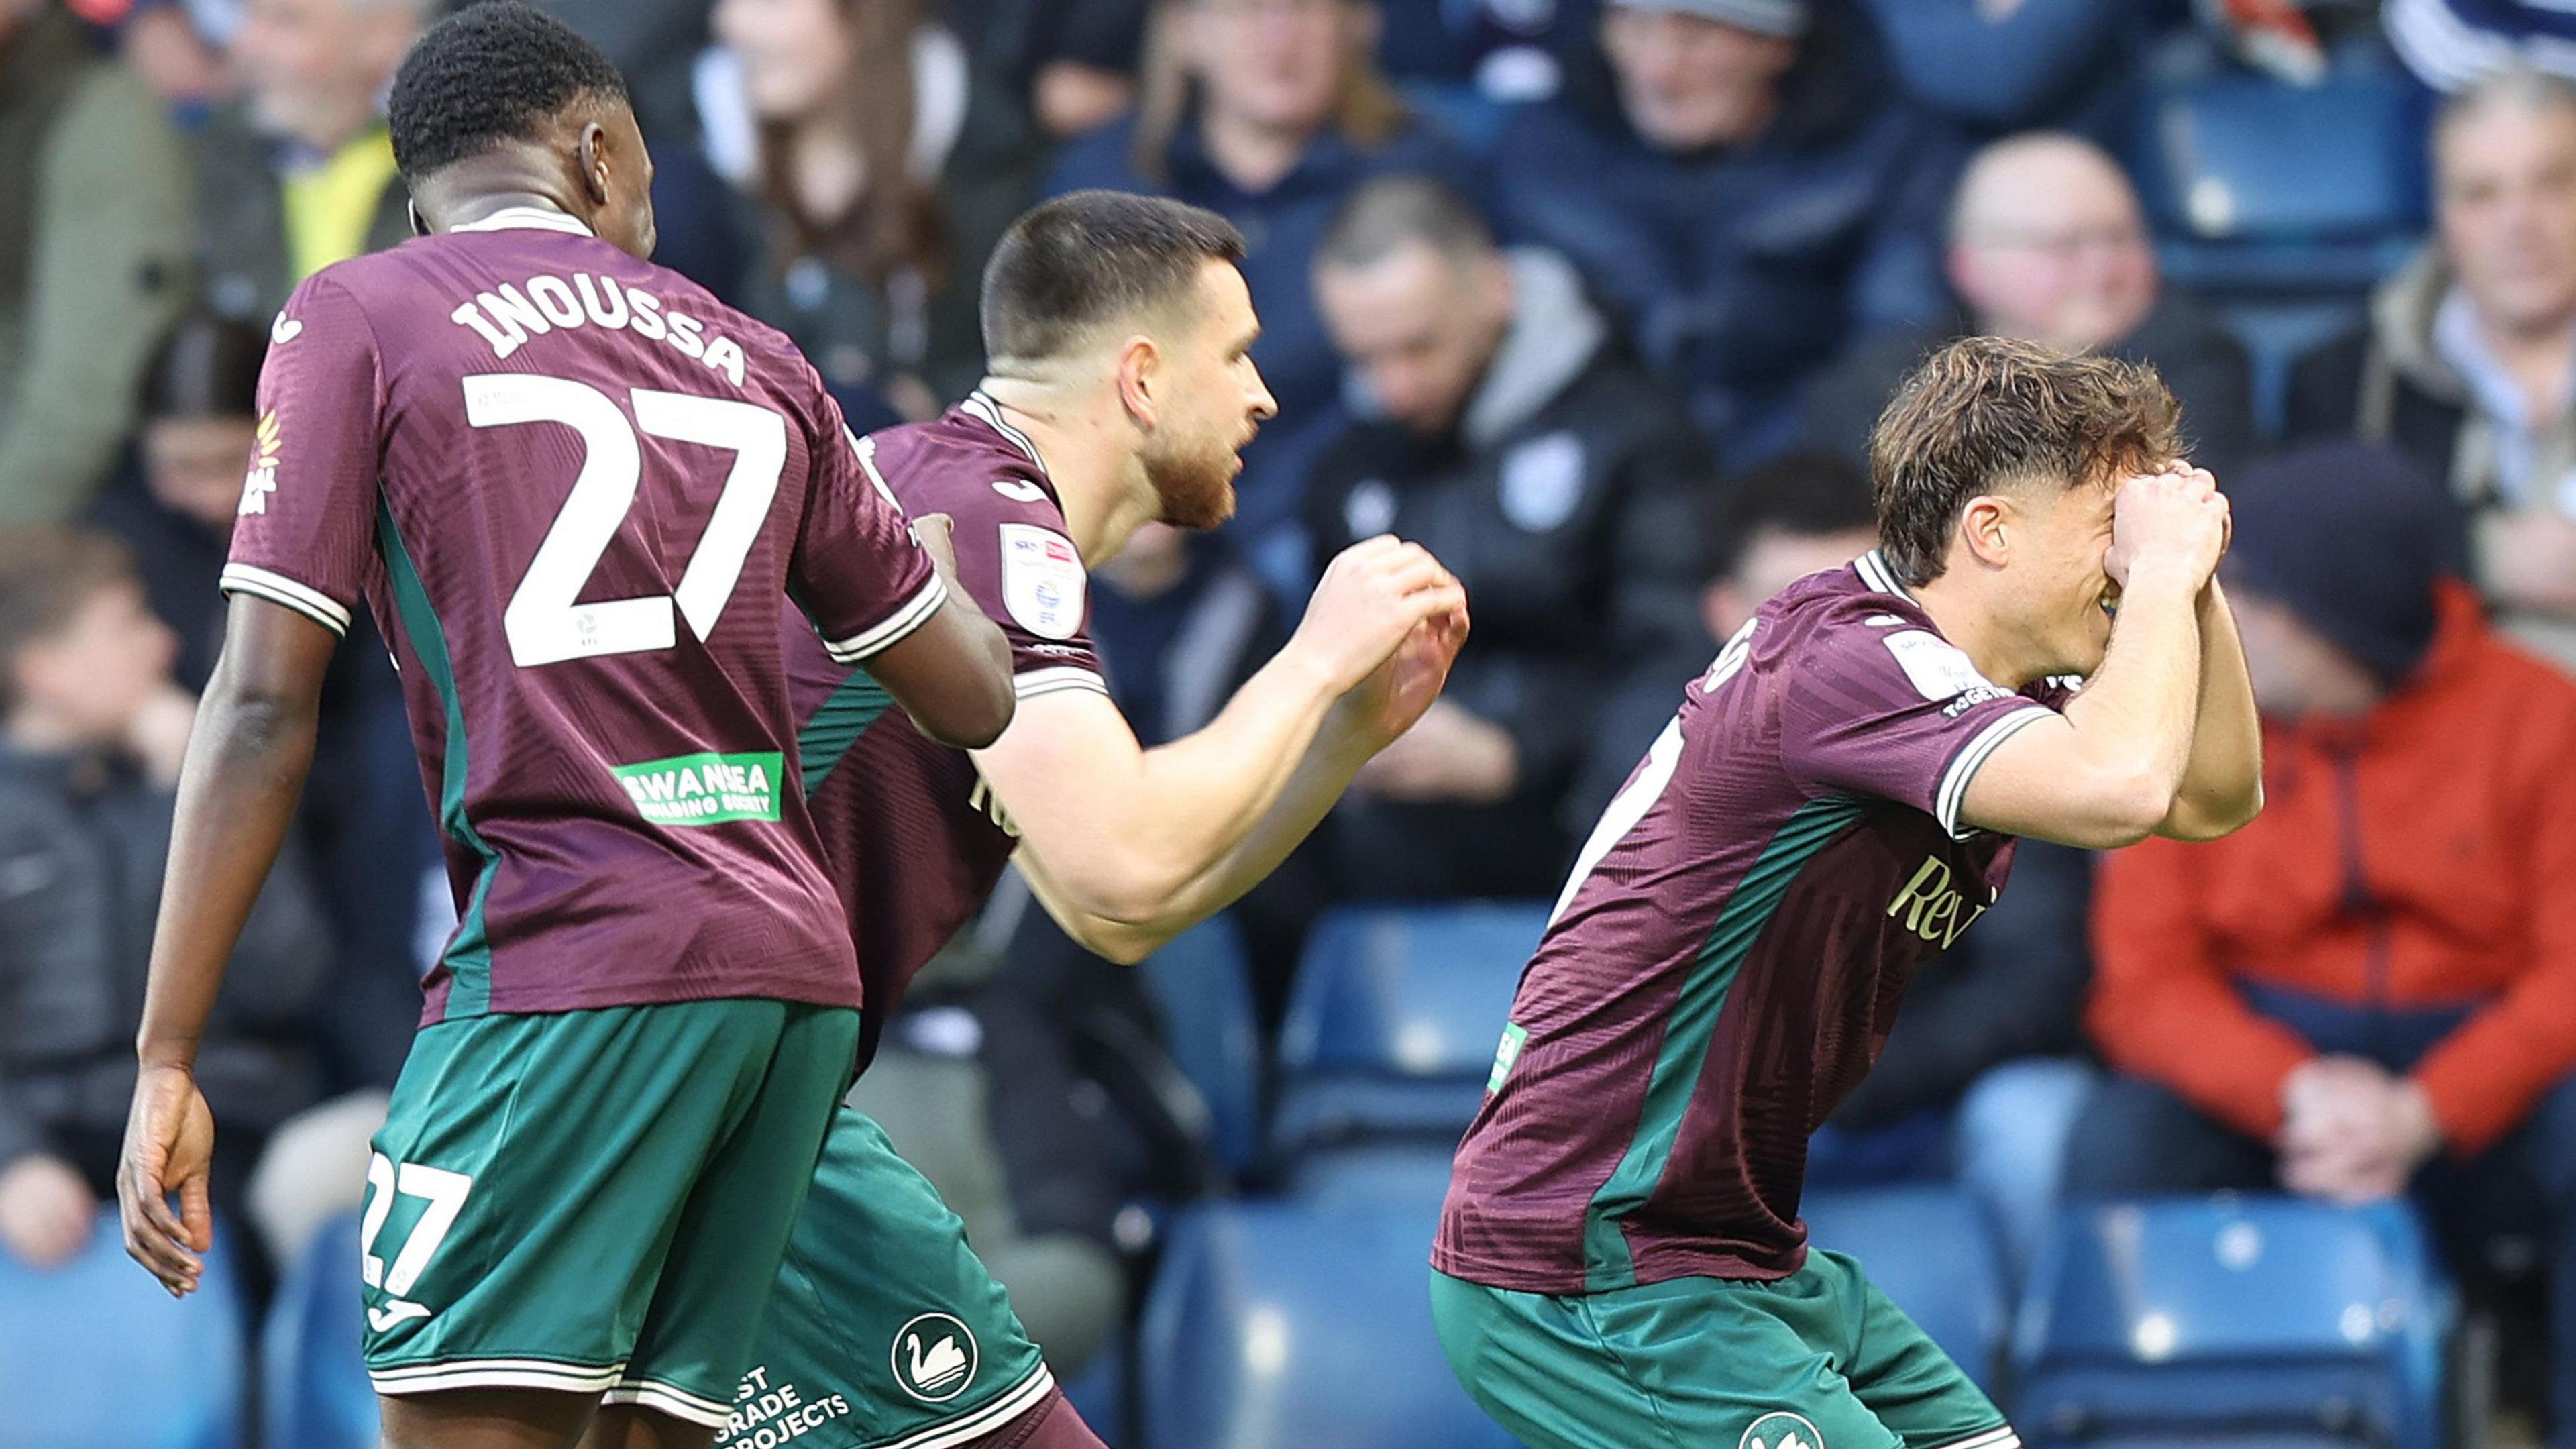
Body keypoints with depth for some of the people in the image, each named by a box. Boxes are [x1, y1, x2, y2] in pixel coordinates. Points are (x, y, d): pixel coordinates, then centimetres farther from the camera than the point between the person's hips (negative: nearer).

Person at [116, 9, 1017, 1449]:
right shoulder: (750, 357, 17)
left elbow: (266, 706, -3)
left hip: (570, 963, -5)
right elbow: (977, 701, 20)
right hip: (801, 976, 5)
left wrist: (168, 1060, -2)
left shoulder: (358, 318, 5)